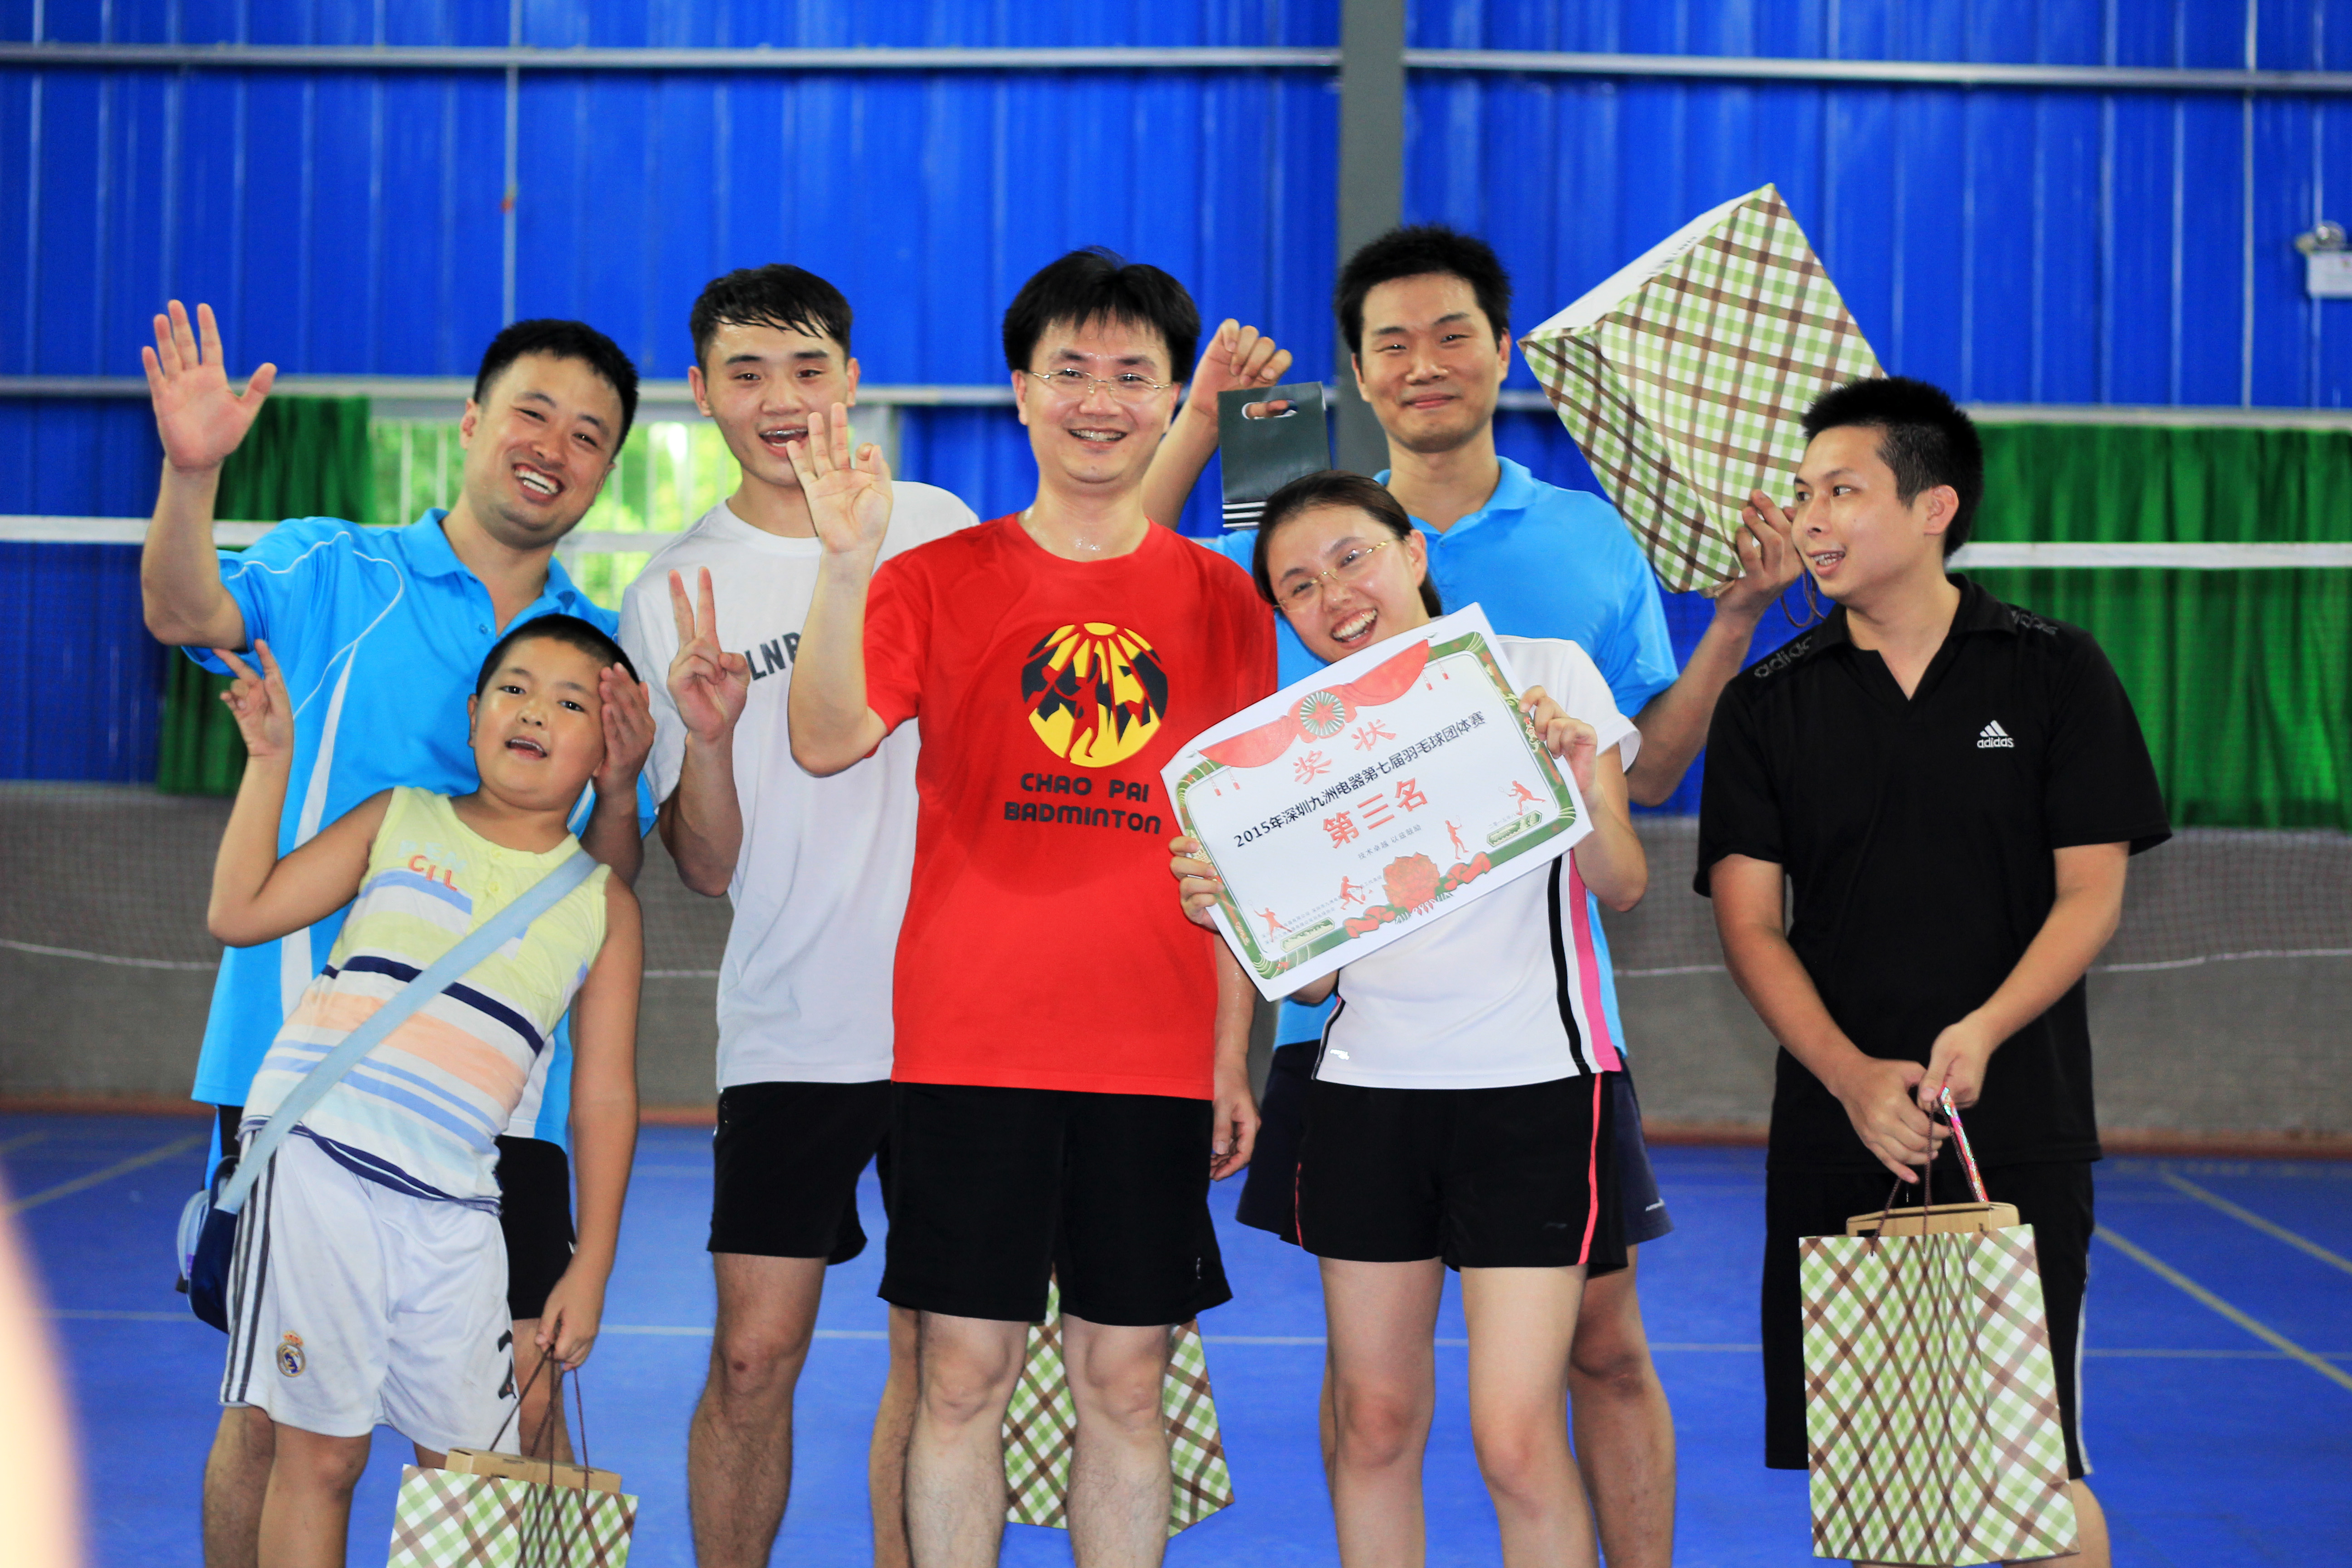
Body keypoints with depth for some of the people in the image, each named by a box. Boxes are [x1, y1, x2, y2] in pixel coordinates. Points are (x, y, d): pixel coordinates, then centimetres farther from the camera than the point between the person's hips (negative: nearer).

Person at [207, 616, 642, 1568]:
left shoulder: (601, 905, 11)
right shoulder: (398, 822, 10)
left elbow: (605, 1099, 11)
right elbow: (239, 915, 7)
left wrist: (591, 1268, 8)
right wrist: (271, 762, 4)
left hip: (454, 1204, 2)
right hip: (317, 1159, -2)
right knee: (318, 1452, -1)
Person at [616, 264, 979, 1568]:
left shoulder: (940, 525, 5)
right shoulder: (673, 597, 2)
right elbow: (708, 870, 0)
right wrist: (707, 738, -17)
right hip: (789, 1033, -1)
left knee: (937, 1358, 6)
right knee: (753, 1358, -3)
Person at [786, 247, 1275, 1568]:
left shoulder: (1224, 602, 8)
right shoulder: (939, 580, 4)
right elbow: (827, 743, -11)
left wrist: (1233, 1059, 6)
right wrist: (849, 563, -24)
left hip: (1156, 1055, 1)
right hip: (969, 1048, -1)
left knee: (1125, 1376, 5)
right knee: (963, 1372, 1)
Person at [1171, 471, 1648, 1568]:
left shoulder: (1548, 676, 0)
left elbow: (1621, 889, -3)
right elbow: (1313, 973, 10)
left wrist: (1580, 790, -23)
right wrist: (1232, 907, -9)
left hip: (1532, 1085, -4)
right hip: (1367, 1091, 4)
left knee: (1516, 1438, -10)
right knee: (1373, 1424, 7)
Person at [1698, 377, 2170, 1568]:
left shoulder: (2056, 674, 2)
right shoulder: (1767, 704, 6)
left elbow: (2091, 895, -1)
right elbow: (1748, 920, 1)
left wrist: (1982, 1033, -18)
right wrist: (1851, 1075, -15)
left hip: (2018, 1134, -2)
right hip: (1834, 1141, 2)